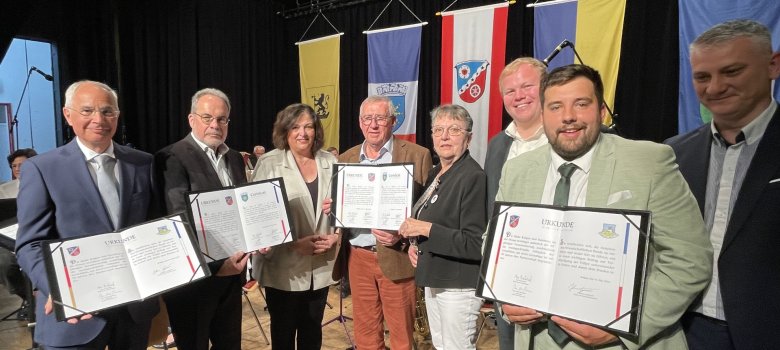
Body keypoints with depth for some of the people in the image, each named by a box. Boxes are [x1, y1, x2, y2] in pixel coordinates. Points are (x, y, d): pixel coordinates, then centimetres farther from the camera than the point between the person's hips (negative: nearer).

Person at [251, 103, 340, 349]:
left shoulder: (330, 162, 5)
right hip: (283, 267, -3)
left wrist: (336, 236, -8)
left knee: (313, 330, 18)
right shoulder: (270, 163, -7)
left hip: (321, 265, 3)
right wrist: (293, 244, -18)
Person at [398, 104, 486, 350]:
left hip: (459, 285, -8)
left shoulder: (474, 177, -19)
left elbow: (475, 244, -23)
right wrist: (414, 242, 1)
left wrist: (426, 229, -23)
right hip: (434, 279, 8)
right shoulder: (436, 173, 7)